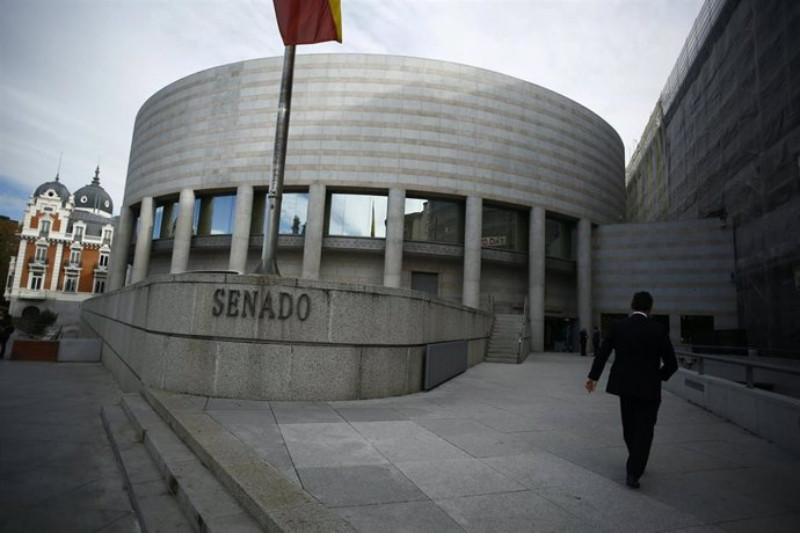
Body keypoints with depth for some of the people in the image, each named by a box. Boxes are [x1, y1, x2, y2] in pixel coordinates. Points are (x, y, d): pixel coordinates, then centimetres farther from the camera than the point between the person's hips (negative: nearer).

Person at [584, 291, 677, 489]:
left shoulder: (617, 326, -5)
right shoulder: (658, 330, -9)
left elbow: (602, 353, -1)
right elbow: (671, 363, -6)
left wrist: (593, 377, 10)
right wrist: (659, 376, 15)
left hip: (624, 385, 3)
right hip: (649, 388, -2)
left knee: (629, 426, 20)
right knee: (644, 430, 6)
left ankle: (636, 463, 37)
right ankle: (633, 472, 1)